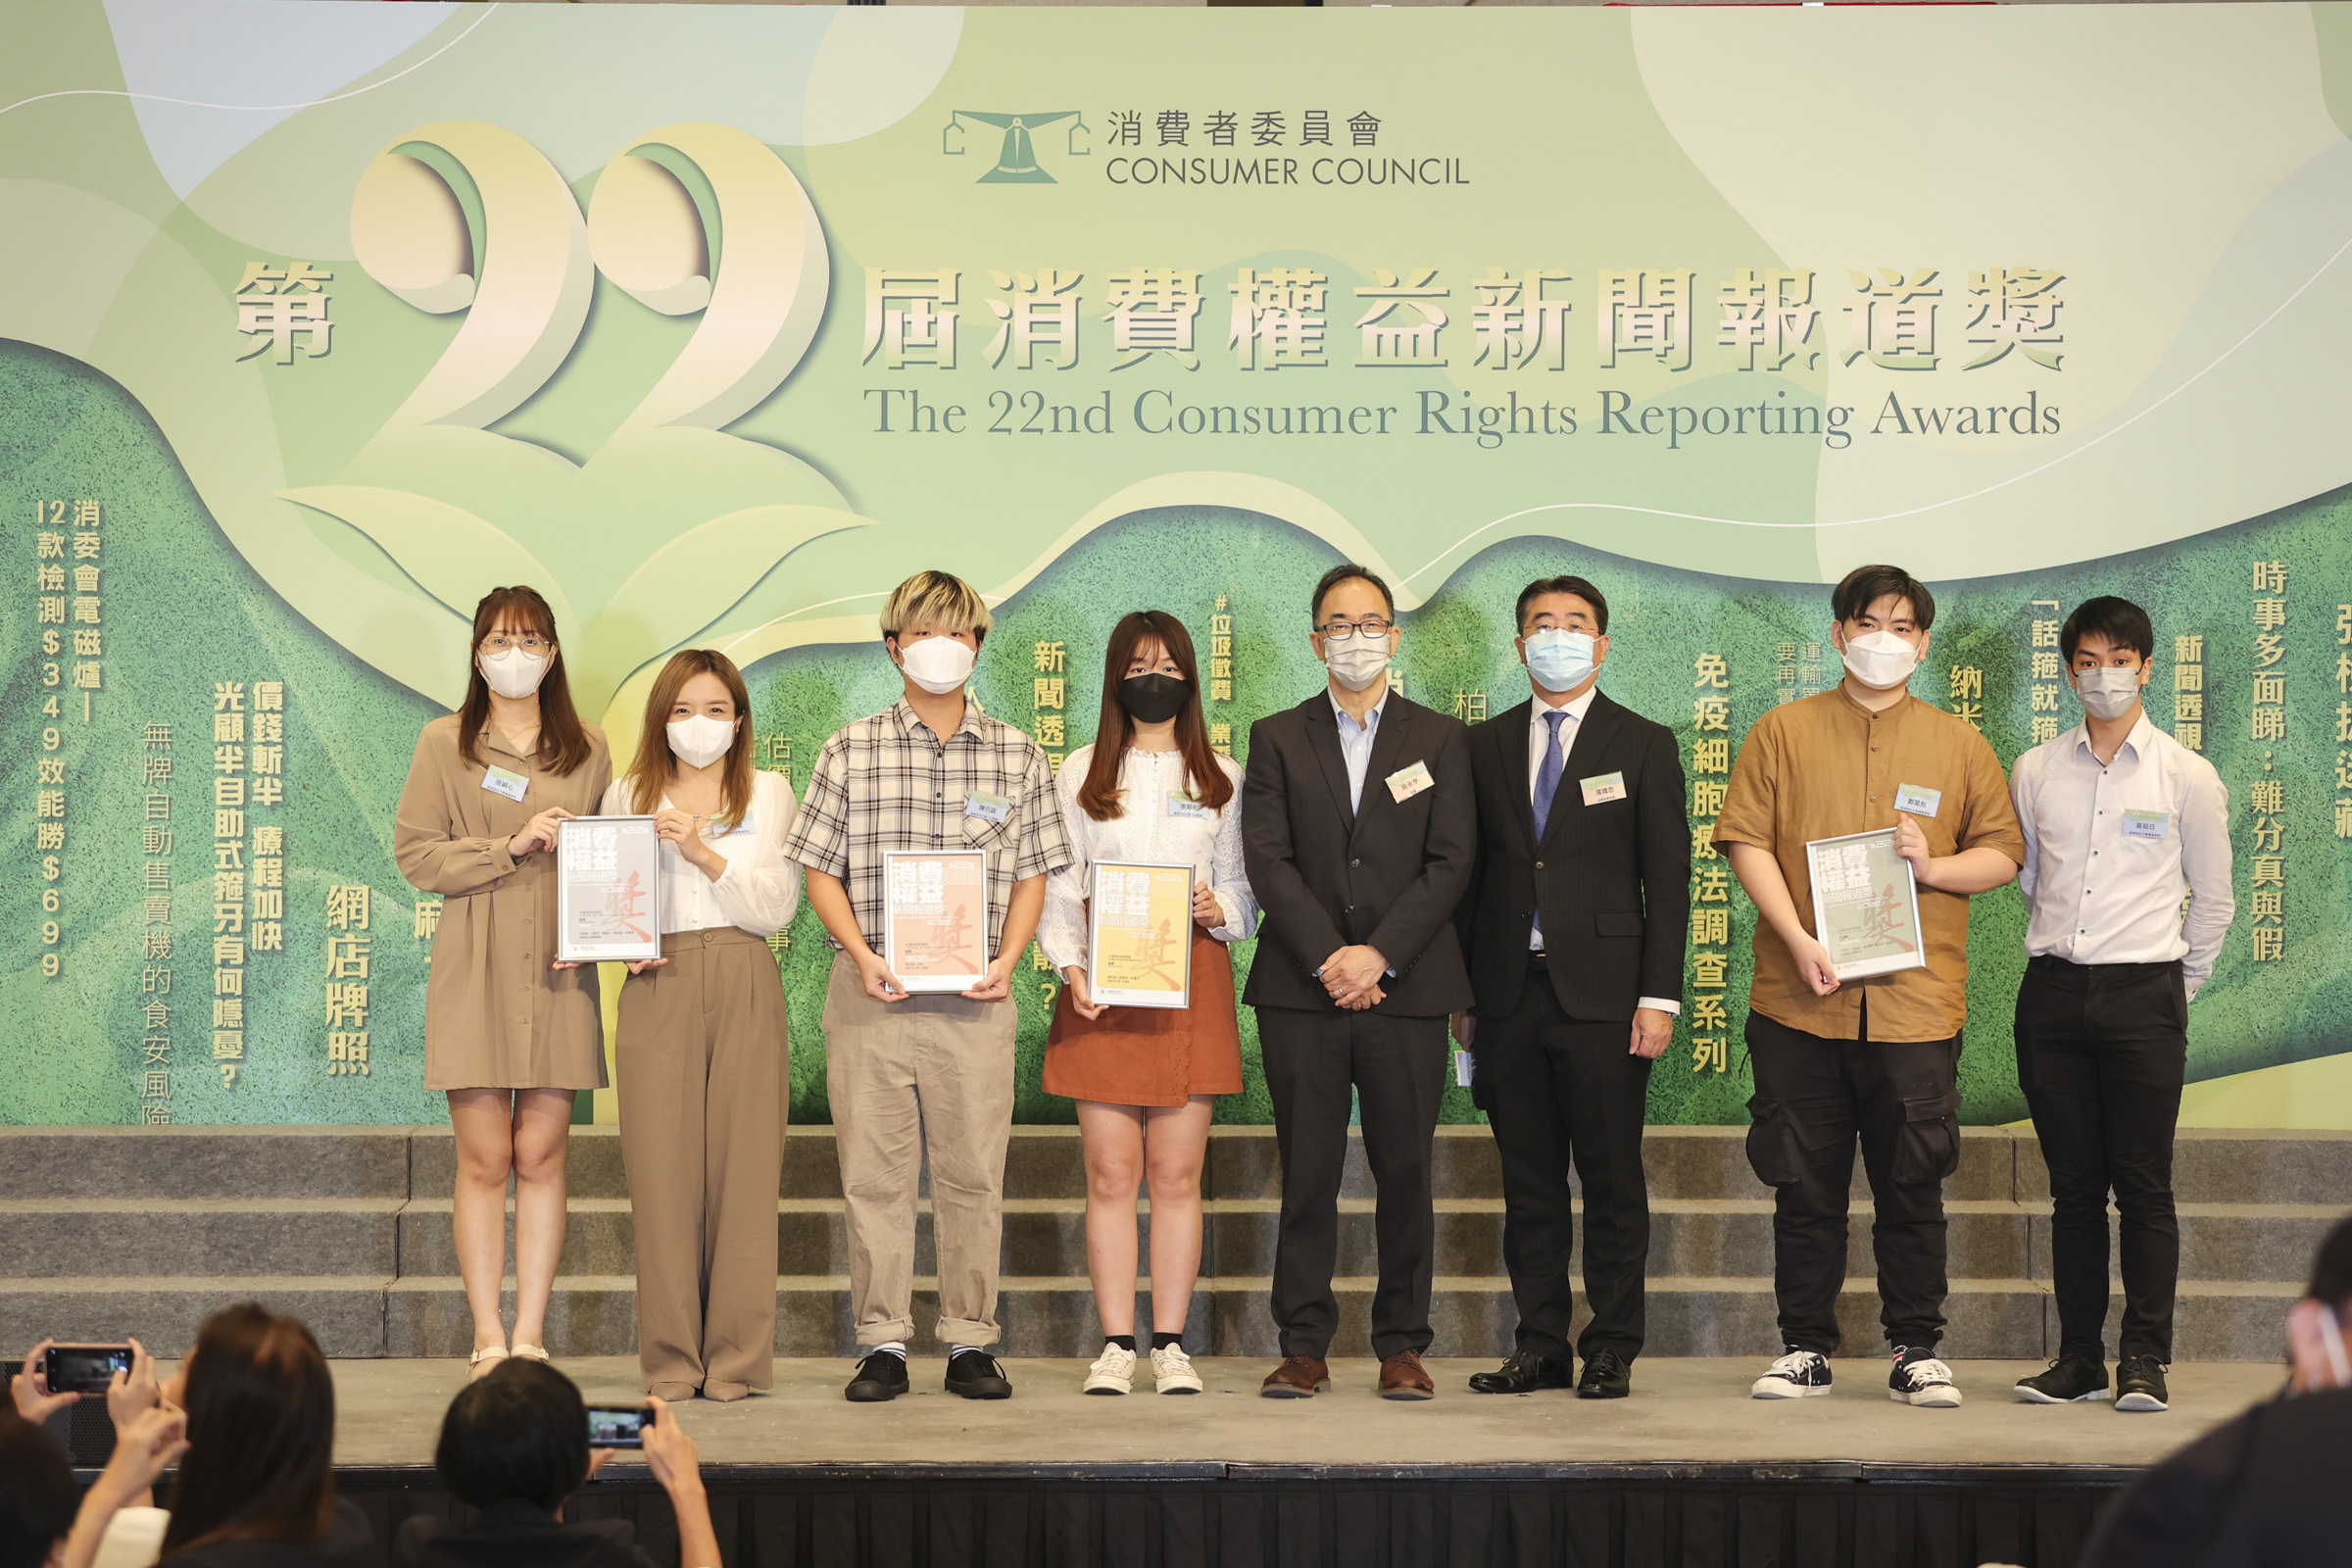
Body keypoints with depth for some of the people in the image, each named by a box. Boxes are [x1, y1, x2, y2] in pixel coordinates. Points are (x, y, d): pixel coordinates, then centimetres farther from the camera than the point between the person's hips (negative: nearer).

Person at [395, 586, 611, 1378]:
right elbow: (415, 853, -1)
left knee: (541, 1156, 2)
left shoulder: (587, 748, 11)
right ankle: (488, 1335, 4)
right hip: (474, 972, -2)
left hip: (559, 969, 2)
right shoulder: (445, 744, 5)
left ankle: (531, 1333, 7)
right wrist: (510, 848, -12)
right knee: (484, 1158, -1)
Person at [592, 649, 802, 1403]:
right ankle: (670, 1358, 1)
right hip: (657, 985, 0)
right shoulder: (627, 796, 14)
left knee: (742, 1162, -4)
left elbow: (775, 907, 1)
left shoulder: (767, 792, 12)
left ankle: (736, 1355, 1)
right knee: (661, 1164, -5)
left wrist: (701, 851, -11)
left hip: (744, 986, 0)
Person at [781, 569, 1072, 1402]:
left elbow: (1031, 874, 10)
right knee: (873, 1170, 1)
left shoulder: (1018, 756, 8)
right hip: (872, 989, 0)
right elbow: (821, 871, 5)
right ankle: (883, 1343, 8)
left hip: (974, 996, 0)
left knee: (973, 1170, 2)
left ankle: (970, 1342, 10)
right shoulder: (851, 751, 6)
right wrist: (861, 954, -10)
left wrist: (1006, 959, -6)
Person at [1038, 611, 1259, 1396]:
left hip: (1192, 983, 1)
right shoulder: (1081, 774, 9)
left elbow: (1242, 887, 12)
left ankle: (1170, 1344, 6)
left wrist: (1220, 910, -10)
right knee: (1111, 1175, -2)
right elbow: (1056, 891, 6)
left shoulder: (1219, 777, 11)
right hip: (1103, 988, 0)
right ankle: (1116, 1344, 3)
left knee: (1177, 1175, 0)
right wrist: (1071, 967, -9)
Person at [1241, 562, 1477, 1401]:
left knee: (1405, 1174, 2)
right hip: (1300, 991, 0)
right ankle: (1303, 1347, 6)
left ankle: (1402, 1345, 9)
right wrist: (1327, 958, -11)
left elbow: (1450, 863, 0)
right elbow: (1268, 861, 0)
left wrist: (1379, 954, -11)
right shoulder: (1276, 738, 10)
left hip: (1406, 986, 0)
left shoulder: (1440, 739, 9)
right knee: (1308, 1174, 1)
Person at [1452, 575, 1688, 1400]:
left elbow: (1668, 880, 0)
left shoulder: (1644, 746, 4)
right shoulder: (1486, 745, 12)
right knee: (1528, 1179, 6)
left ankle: (1611, 1351, 6)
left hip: (1603, 994, -3)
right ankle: (1541, 1345, 13)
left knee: (1612, 1180, 0)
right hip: (1510, 992, 3)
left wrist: (1659, 997, -8)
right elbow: (1471, 874, 12)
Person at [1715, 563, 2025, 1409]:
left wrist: (1935, 866, -10)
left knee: (1913, 1186, 1)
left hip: (1916, 1000, 0)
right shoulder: (1784, 731, 8)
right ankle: (1805, 1346, 14)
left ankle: (1916, 1352, 10)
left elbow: (2004, 853, 11)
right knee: (1804, 1185, 5)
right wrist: (1797, 939, -12)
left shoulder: (1957, 744, 12)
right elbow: (1747, 841, 0)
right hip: (1801, 1000, 0)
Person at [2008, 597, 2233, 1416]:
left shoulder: (2187, 777, 3)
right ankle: (2079, 1356, 8)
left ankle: (2144, 1359, -1)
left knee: (2143, 1185, -4)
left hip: (2143, 990, -2)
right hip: (2053, 992, 3)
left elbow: (2212, 900, 10)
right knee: (2073, 1185, 5)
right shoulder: (2035, 772, 9)